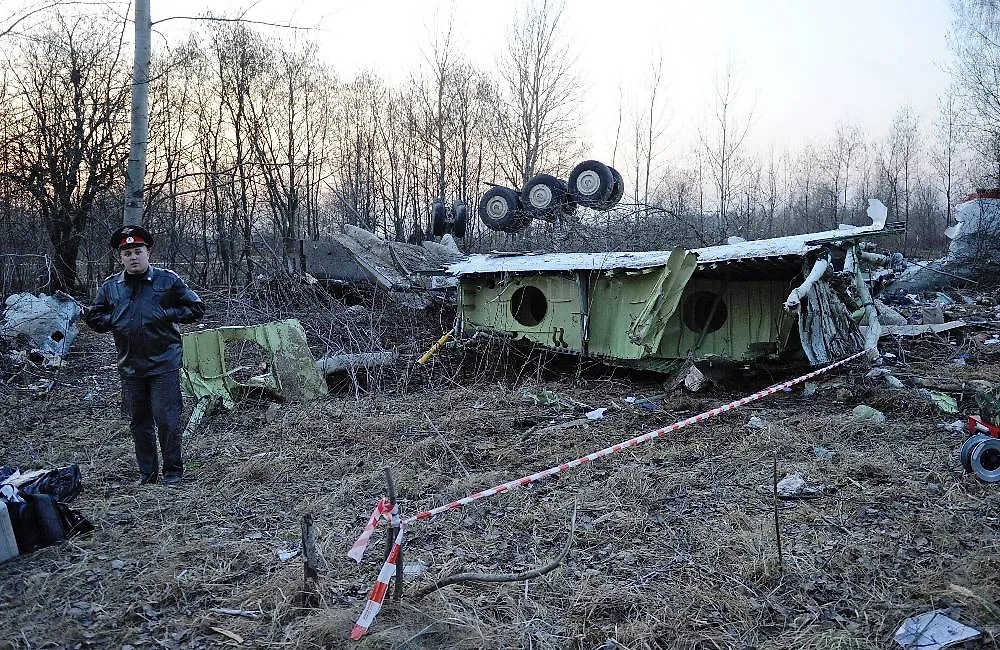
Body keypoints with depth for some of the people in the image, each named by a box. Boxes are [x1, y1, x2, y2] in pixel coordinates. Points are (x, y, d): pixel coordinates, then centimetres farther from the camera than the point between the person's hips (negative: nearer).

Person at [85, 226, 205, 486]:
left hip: (163, 364, -4)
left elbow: (196, 308, 1)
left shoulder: (167, 280, -3)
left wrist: (166, 314, -11)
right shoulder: (110, 286, 6)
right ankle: (147, 473, 25)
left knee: (166, 419, -5)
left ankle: (173, 471, 11)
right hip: (130, 366, 4)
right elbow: (94, 318, 15)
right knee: (139, 423, 13)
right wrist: (115, 321, -4)